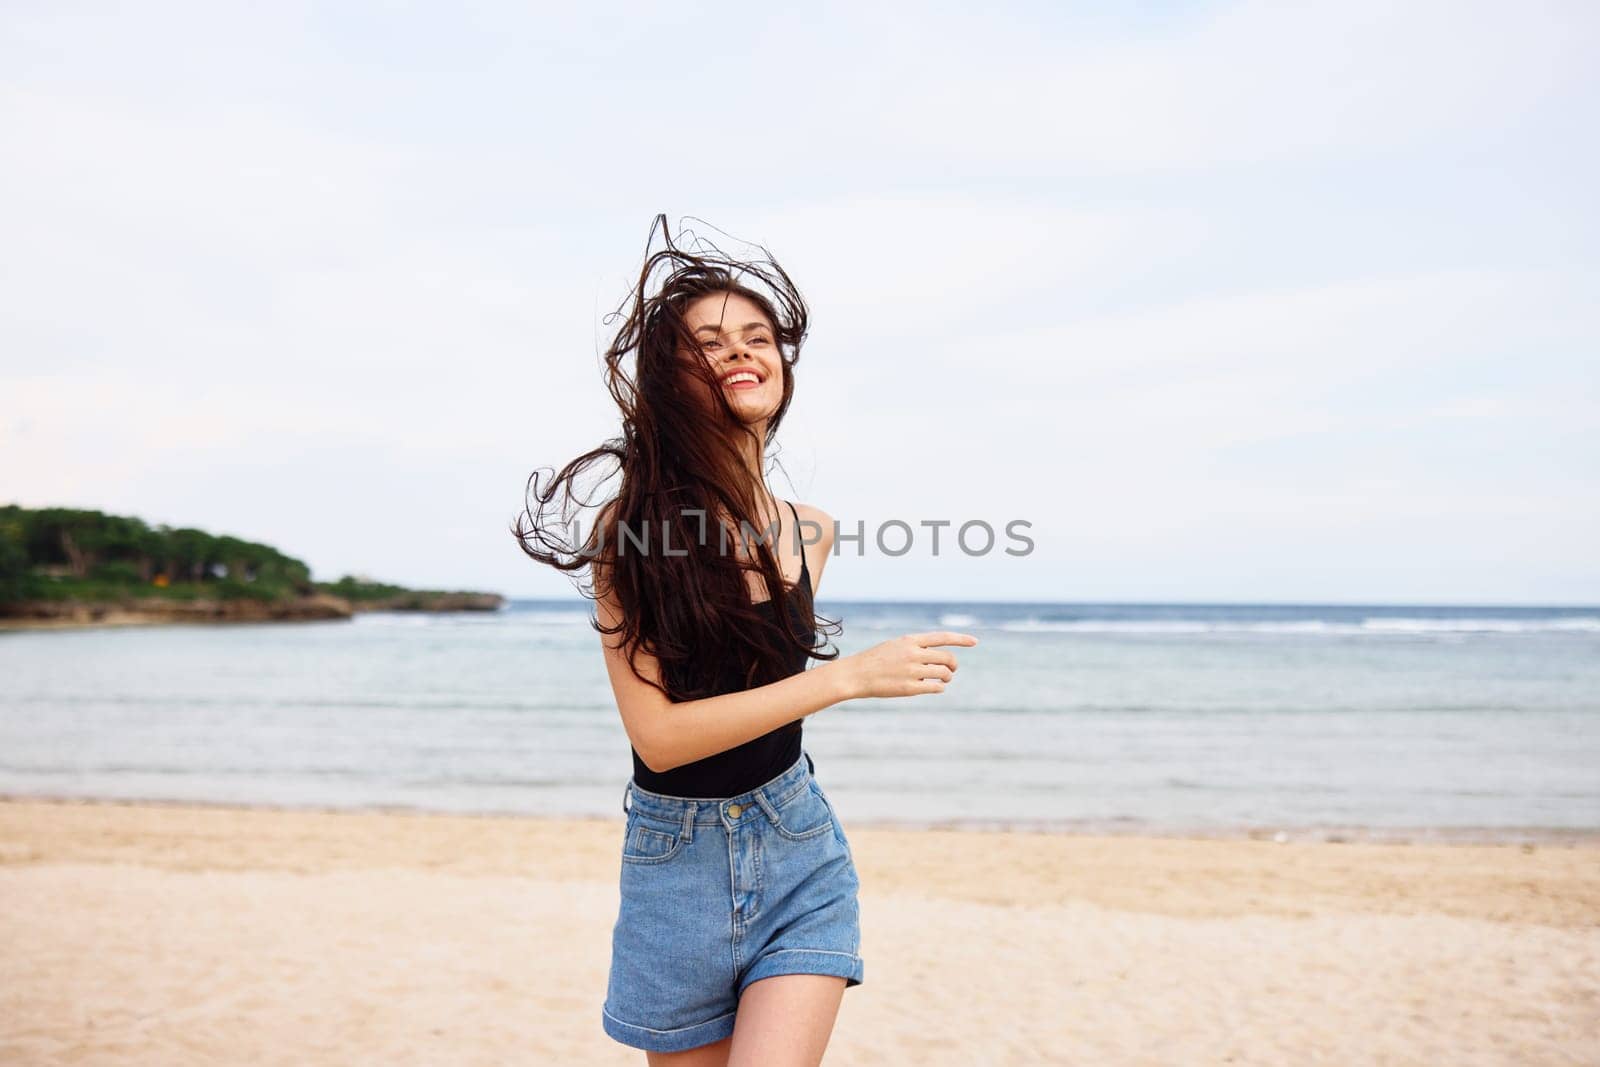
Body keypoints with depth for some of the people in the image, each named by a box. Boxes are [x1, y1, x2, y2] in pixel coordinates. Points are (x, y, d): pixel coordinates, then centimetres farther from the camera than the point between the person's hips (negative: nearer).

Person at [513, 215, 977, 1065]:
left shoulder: (808, 530, 0)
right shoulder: (633, 527, -15)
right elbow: (656, 734, -21)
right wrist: (851, 676, -24)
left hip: (800, 847, 2)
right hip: (677, 859, -2)